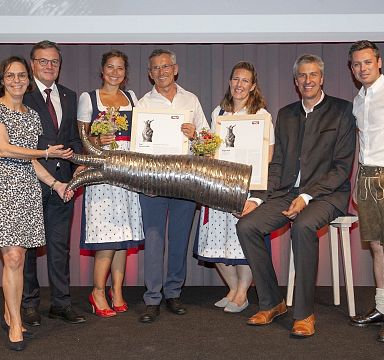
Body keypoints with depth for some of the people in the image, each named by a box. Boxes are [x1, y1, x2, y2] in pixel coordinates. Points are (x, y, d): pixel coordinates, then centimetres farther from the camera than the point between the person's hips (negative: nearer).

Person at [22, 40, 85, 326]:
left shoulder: (69, 96, 15)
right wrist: (51, 150, -17)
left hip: (62, 179, 5)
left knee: (60, 244, 10)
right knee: (28, 244, 6)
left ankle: (61, 302, 19)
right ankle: (29, 303, 18)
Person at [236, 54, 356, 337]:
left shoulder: (342, 111, 0)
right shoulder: (285, 114, 17)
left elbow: (342, 166, -6)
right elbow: (277, 164, 14)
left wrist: (307, 196, -17)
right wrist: (258, 198, -2)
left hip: (326, 194, -5)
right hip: (286, 192, 5)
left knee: (303, 226, -36)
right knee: (246, 226, -17)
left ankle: (304, 313, -22)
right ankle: (271, 303, -4)